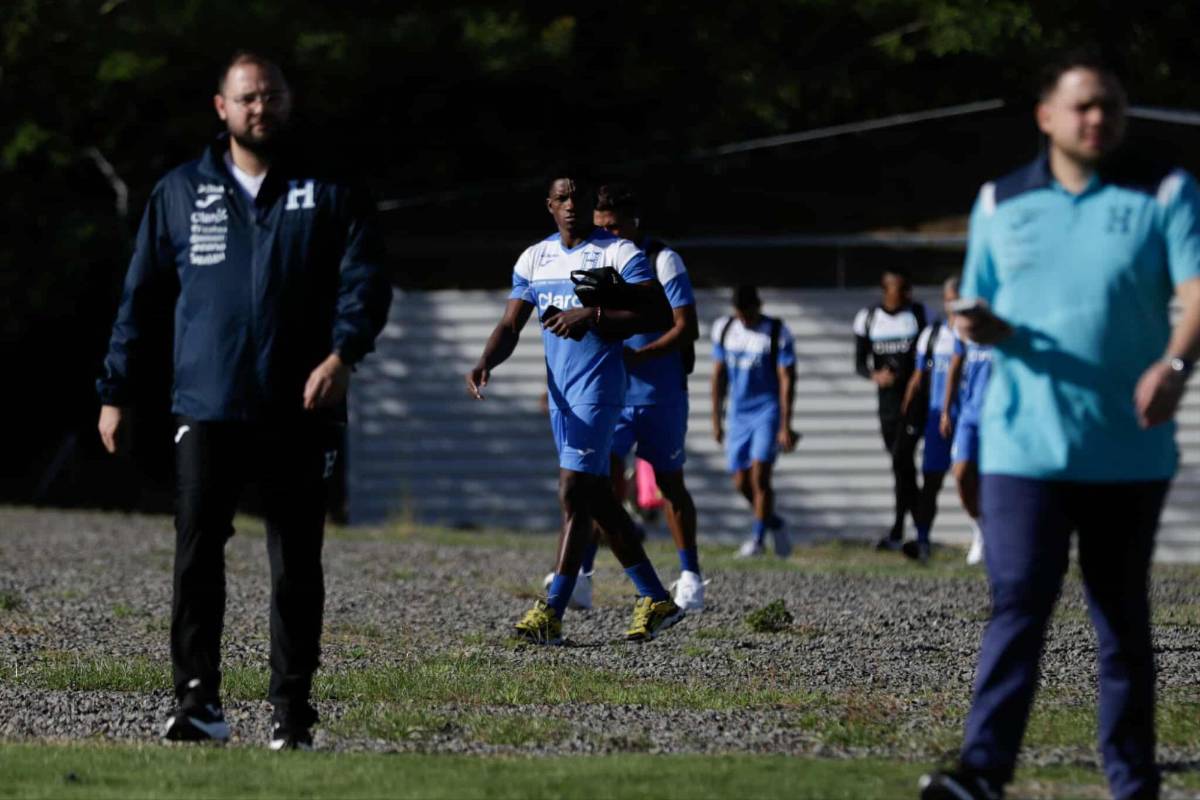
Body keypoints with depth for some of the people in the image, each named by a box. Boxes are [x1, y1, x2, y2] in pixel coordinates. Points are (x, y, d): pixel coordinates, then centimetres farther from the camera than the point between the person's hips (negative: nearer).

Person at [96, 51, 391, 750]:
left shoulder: (330, 195, 7)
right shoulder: (181, 194, 11)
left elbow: (365, 280, -2)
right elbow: (143, 299, 13)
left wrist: (343, 352, -20)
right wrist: (118, 392, 10)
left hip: (299, 414, 0)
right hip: (208, 409, 0)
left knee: (297, 568, 4)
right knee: (197, 554, -11)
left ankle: (294, 712, 10)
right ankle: (199, 699, -9)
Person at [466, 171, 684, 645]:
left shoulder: (619, 253, -7)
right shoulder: (534, 259, 12)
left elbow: (661, 317, -14)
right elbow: (511, 325, 10)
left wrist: (592, 316, -23)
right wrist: (484, 364, -10)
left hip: (597, 390, -7)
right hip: (560, 392, 7)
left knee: (574, 495, -14)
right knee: (597, 498, 10)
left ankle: (551, 614, -15)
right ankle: (656, 600, 20)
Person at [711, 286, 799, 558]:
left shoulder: (776, 333, -9)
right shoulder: (724, 329, 5)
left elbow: (787, 380, -10)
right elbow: (719, 375, 13)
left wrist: (785, 426, -15)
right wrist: (716, 420, 13)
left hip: (767, 411, -5)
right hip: (738, 413, 5)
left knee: (759, 476, -15)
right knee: (741, 481, 3)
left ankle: (758, 537, -5)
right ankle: (774, 523, 25)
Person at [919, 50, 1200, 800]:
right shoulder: (1001, 203, 8)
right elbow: (981, 308, 17)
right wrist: (984, 328, -9)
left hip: (1130, 450, -1)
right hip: (1024, 447, 1)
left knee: (1124, 619, 8)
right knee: (1017, 604, -10)